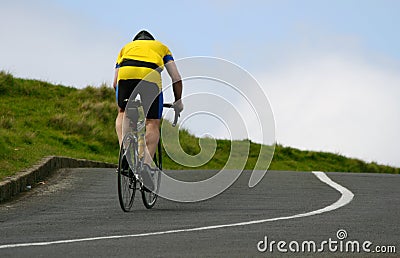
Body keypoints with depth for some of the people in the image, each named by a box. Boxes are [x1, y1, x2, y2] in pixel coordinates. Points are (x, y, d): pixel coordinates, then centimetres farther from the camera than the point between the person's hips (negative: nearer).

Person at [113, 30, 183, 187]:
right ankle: (147, 164, -8)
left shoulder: (126, 47, 40)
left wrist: (122, 101, 51)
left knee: (123, 113, 26)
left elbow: (115, 83, 36)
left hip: (126, 74, 1)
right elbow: (176, 78, 25)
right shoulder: (161, 47, 37)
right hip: (151, 76, -1)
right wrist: (178, 101, 35)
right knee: (153, 124, 8)